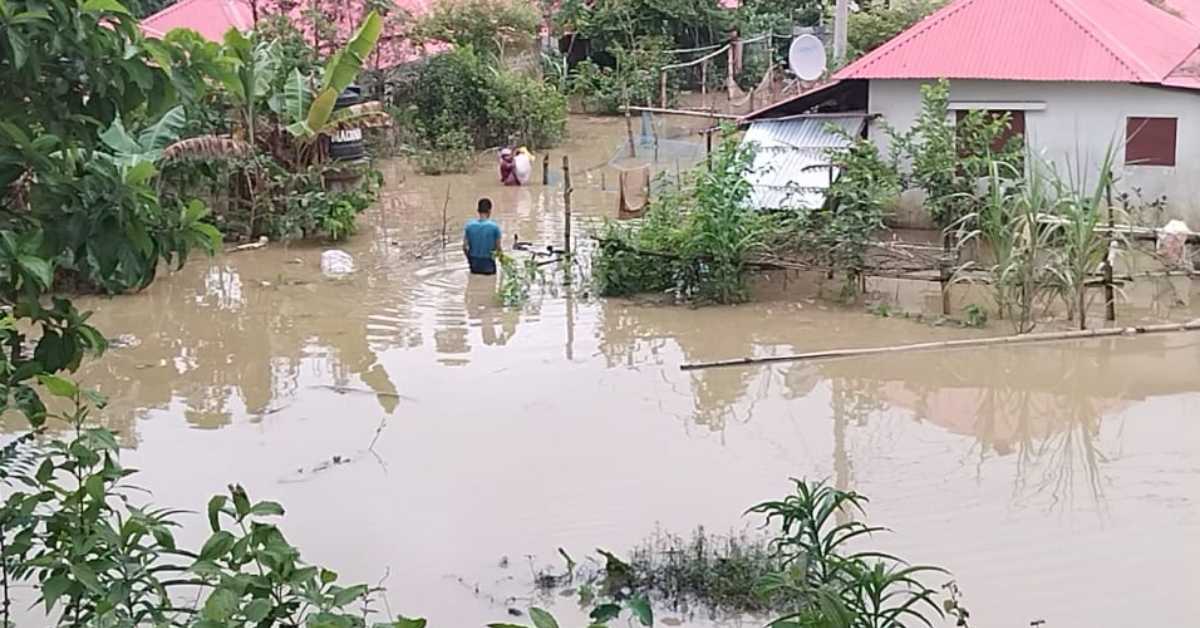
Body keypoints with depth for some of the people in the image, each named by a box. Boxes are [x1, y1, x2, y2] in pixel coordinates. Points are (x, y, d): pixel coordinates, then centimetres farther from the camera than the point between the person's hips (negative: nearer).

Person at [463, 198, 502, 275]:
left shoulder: (469, 225, -3)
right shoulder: (494, 227, -13)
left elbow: (464, 247, -1)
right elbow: (498, 248, -8)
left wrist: (470, 260, 15)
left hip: (474, 265, 3)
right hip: (488, 265, -3)